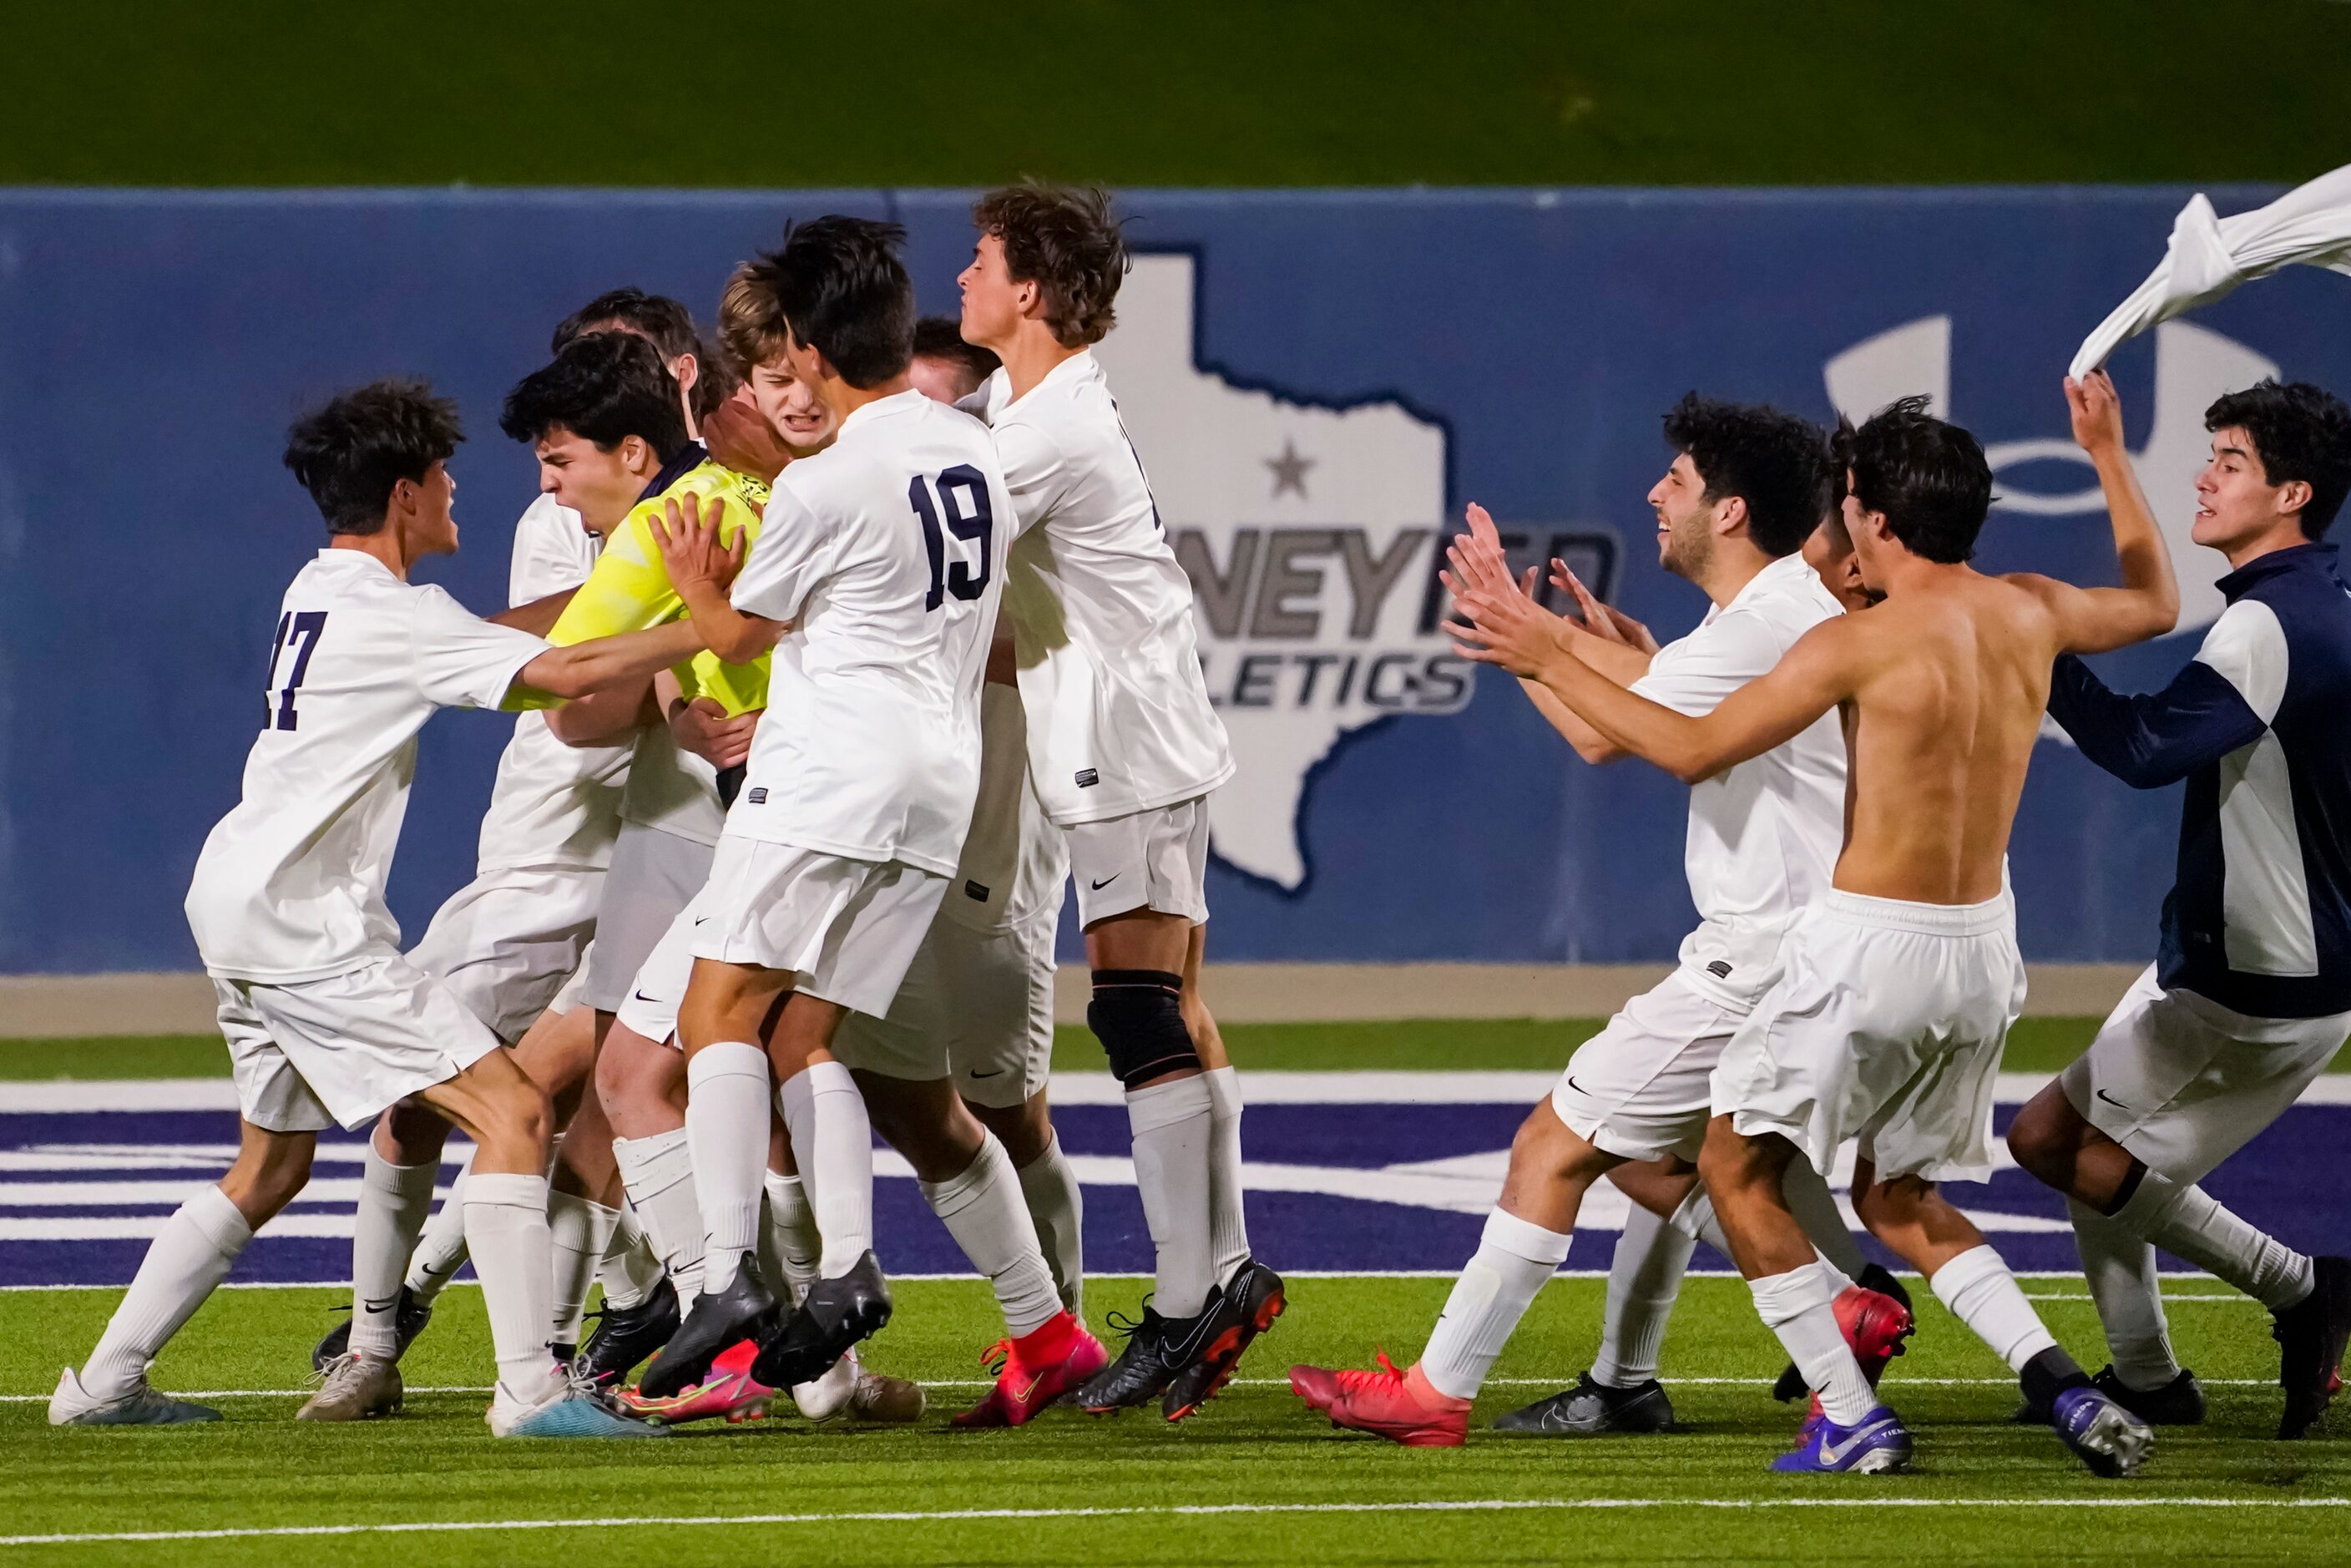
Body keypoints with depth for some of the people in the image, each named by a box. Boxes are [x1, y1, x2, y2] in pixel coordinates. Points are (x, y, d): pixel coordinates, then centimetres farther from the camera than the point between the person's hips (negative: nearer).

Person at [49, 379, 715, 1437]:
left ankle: (104, 1382, 23)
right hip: (302, 920, -10)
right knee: (511, 1111, -13)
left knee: (269, 1168, 22)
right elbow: (567, 674, -21)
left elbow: (501, 648, 23)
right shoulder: (393, 616, -14)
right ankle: (530, 1387, -20)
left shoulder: (321, 592, 15)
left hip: (241, 907, 10)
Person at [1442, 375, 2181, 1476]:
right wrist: (2109, 458, 34)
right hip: (1985, 943, 7)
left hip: (1874, 942, -7)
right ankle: (2063, 1389, 3)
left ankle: (1853, 1421, 4)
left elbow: (1692, 749, -11)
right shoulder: (2030, 612, 2)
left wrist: (1547, 660, -4)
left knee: (1738, 1168, 10)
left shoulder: (1861, 643, -16)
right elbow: (2155, 605, 25)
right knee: (1897, 1195, 22)